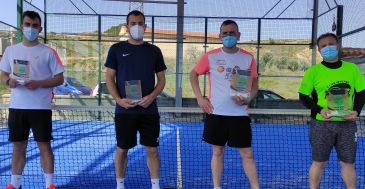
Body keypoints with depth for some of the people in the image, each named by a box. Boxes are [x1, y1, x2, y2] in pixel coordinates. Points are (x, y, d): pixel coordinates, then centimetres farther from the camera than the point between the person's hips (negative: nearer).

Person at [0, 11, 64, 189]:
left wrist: (38, 83, -18)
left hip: (41, 107, -3)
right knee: (18, 146, 12)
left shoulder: (48, 52, -2)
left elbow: (59, 79, -3)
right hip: (16, 107, 3)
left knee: (44, 145, 3)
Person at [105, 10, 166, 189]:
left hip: (149, 110, 1)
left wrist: (151, 97, -10)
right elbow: (110, 78, 2)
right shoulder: (116, 49, 3)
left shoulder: (154, 51, 7)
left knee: (152, 149, 5)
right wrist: (119, 99, -13)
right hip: (124, 110, -1)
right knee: (122, 149, 9)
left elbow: (161, 80, 8)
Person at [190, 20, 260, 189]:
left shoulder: (248, 58, 2)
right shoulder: (210, 57, -1)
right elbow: (193, 74, 9)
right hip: (216, 113, 0)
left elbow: (254, 84, 8)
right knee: (218, 152, 11)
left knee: (247, 153, 5)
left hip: (239, 114, 0)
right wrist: (200, 98, -2)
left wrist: (248, 99, -12)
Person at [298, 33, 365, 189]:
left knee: (349, 163, 14)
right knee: (319, 162, 9)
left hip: (347, 124, 3)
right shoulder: (313, 71, -5)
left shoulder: (352, 69, 4)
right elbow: (303, 96, -3)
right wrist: (319, 110, -17)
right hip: (321, 124, -2)